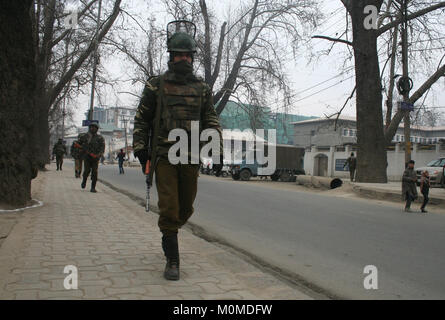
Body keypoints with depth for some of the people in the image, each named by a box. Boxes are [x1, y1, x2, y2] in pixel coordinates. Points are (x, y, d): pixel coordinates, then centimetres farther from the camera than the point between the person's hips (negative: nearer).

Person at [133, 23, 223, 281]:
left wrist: (217, 150, -3)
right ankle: (172, 260, 5)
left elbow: (211, 121, 8)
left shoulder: (202, 89, 10)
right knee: (169, 208, -6)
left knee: (186, 208, 12)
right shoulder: (156, 86, 5)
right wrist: (140, 148, -1)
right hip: (164, 156, -2)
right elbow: (142, 119, 8)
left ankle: (169, 232, 43)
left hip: (191, 157, 3)